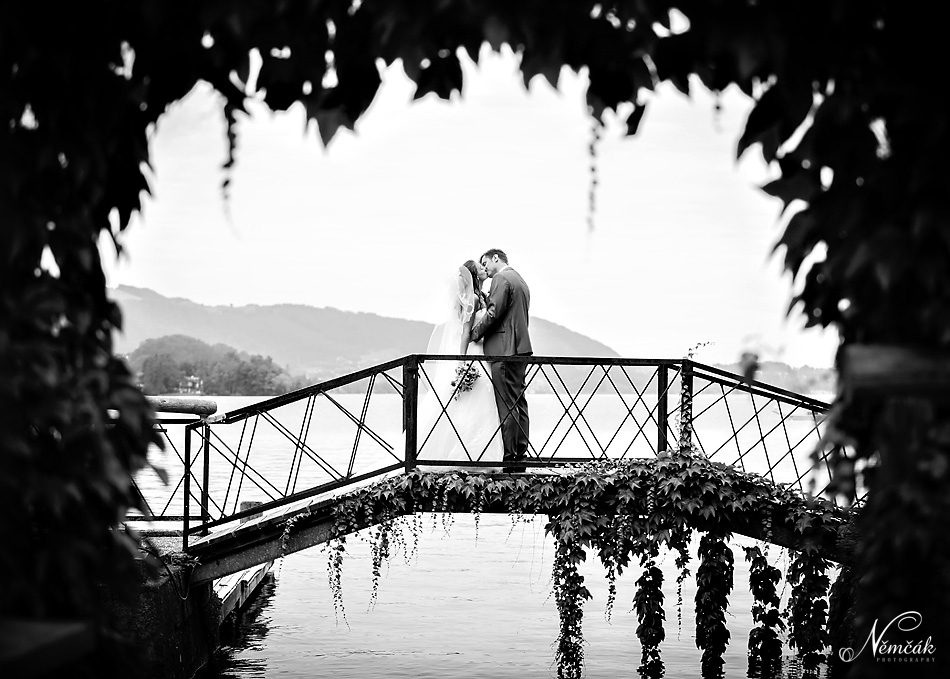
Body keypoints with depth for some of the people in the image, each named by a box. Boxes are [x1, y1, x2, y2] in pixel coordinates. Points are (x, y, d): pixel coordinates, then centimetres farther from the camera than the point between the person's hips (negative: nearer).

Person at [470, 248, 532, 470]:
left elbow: (493, 313, -16)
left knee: (507, 405, -9)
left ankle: (509, 458, -10)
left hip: (504, 349, -10)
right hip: (519, 347, 10)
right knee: (518, 402, 10)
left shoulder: (502, 278, -8)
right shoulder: (520, 280, 22)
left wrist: (474, 333, -5)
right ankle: (520, 454, 12)